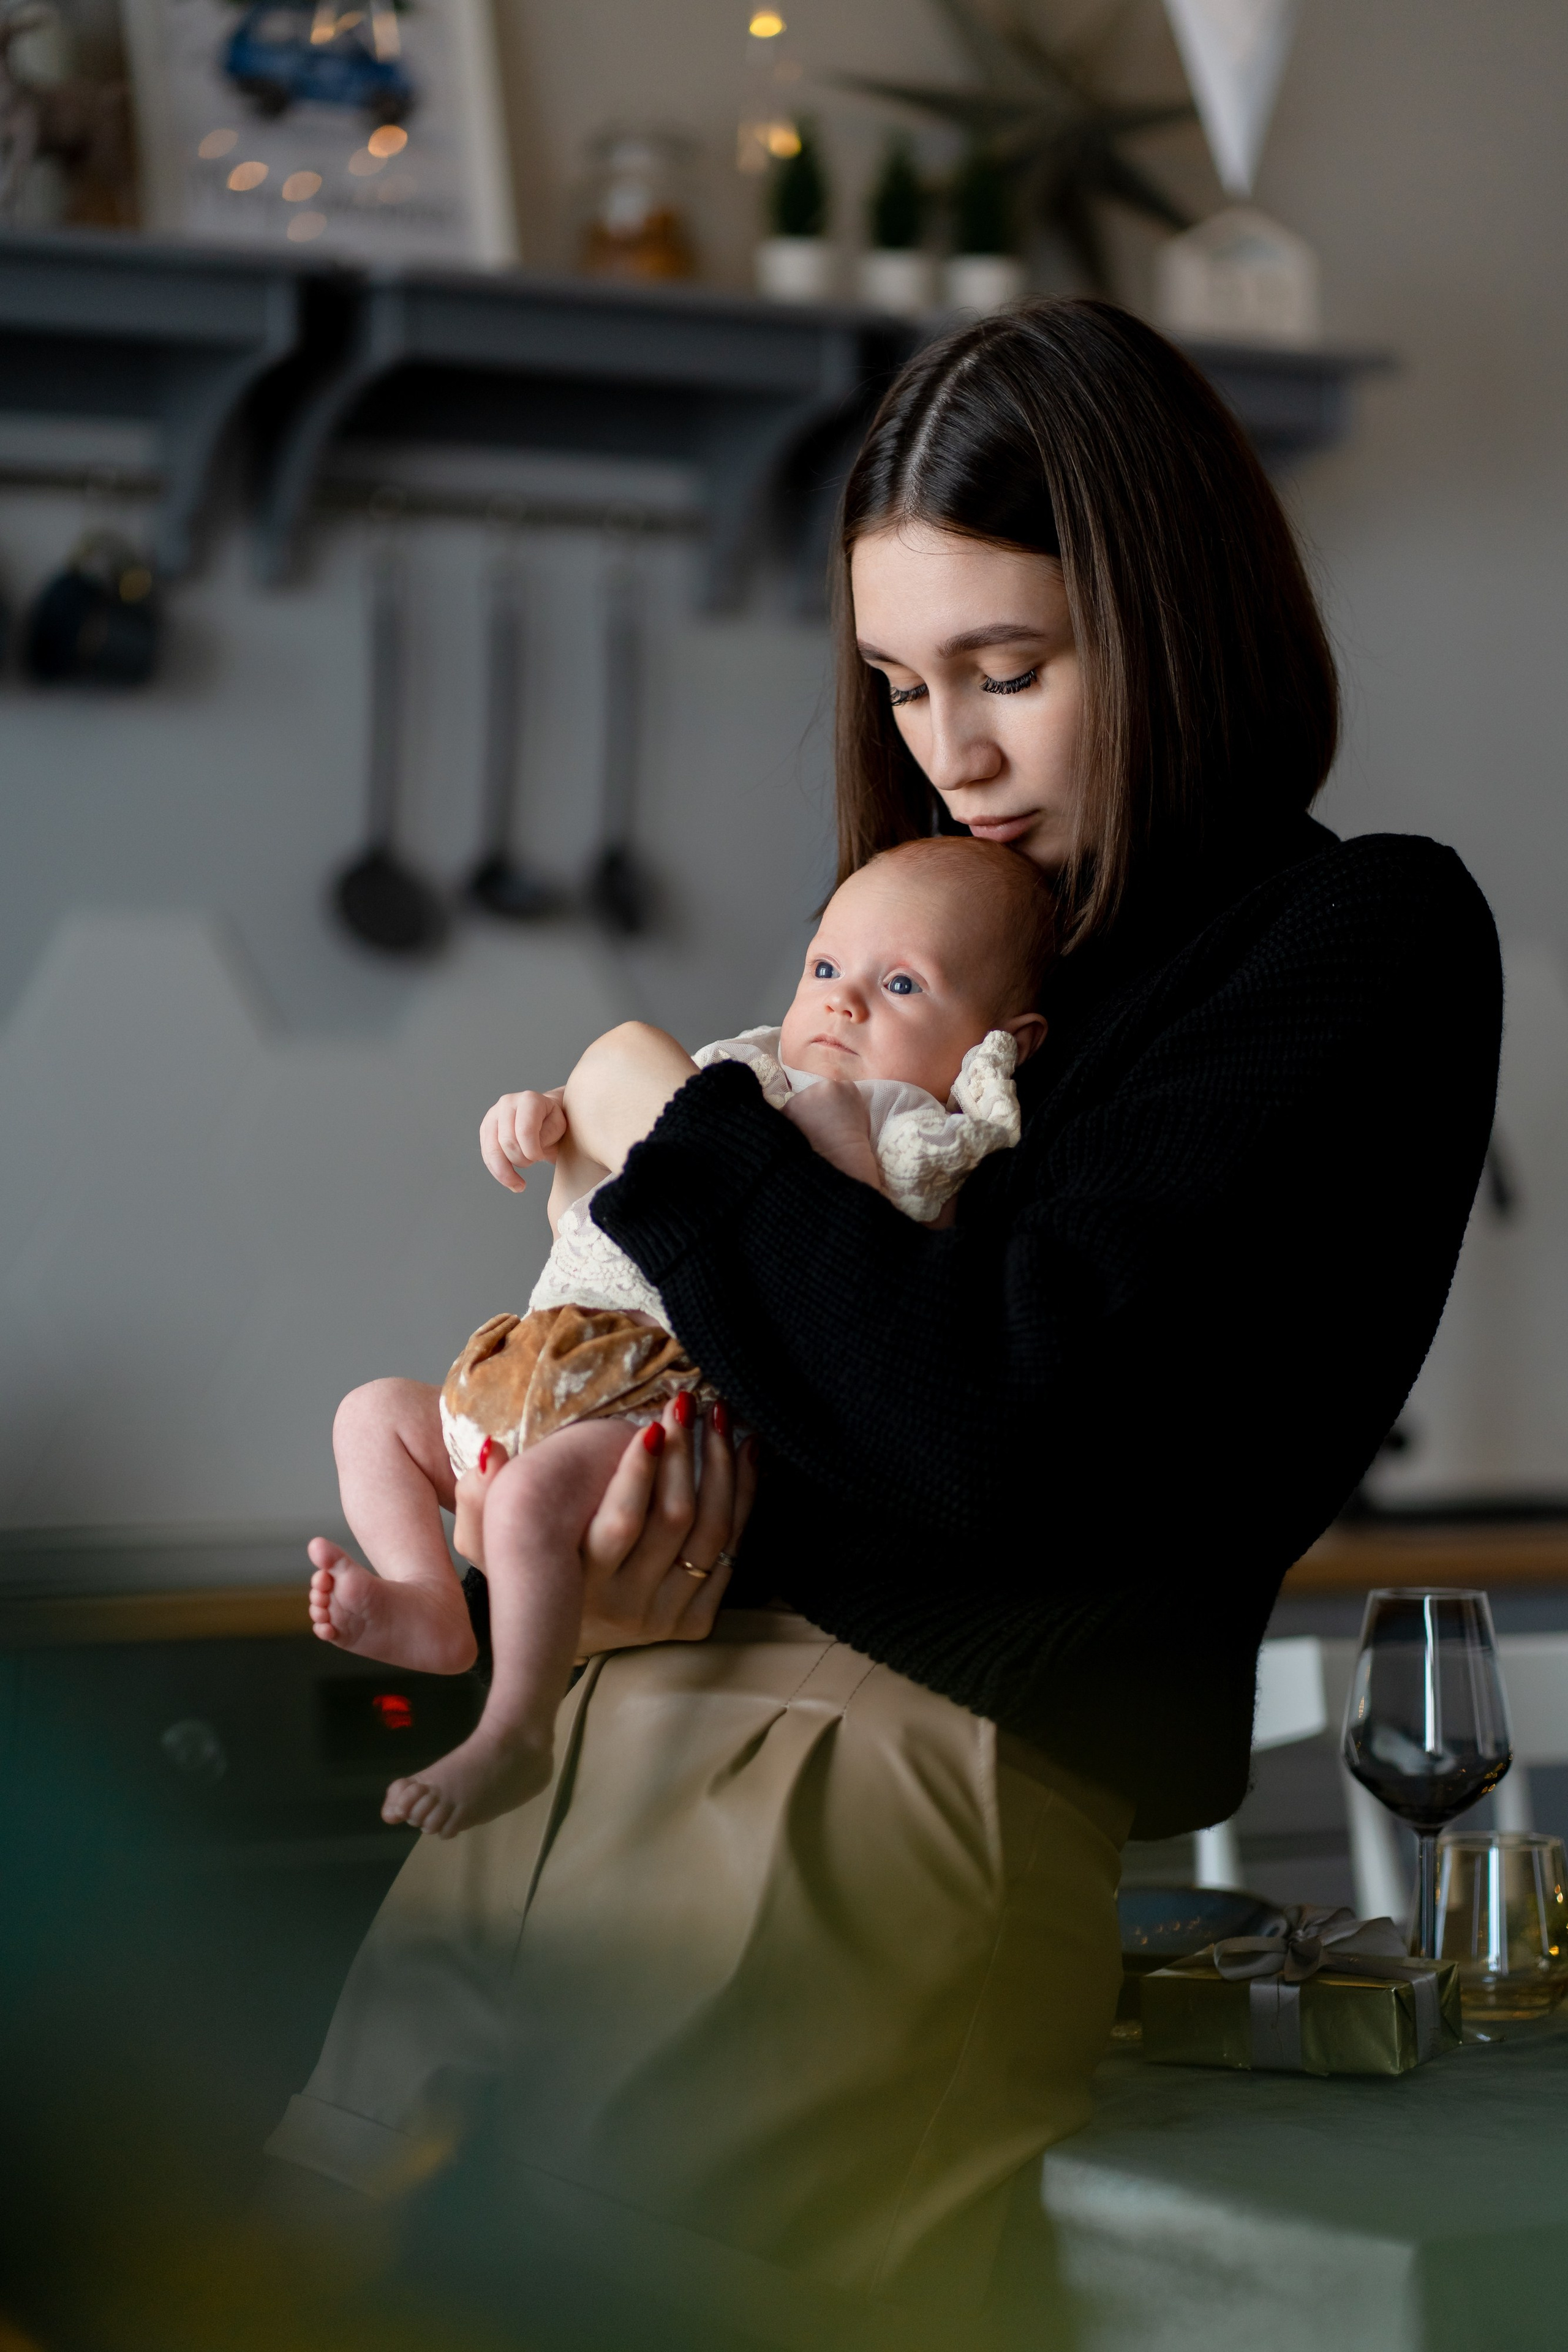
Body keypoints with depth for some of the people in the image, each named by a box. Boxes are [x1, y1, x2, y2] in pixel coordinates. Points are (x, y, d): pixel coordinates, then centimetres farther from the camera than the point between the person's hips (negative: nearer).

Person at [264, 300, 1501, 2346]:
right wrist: (568, 1567, -4)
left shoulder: (1368, 946, -3)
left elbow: (997, 1419, -17)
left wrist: (676, 1133, -4)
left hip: (918, 1774, -7)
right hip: (633, 1716, 7)